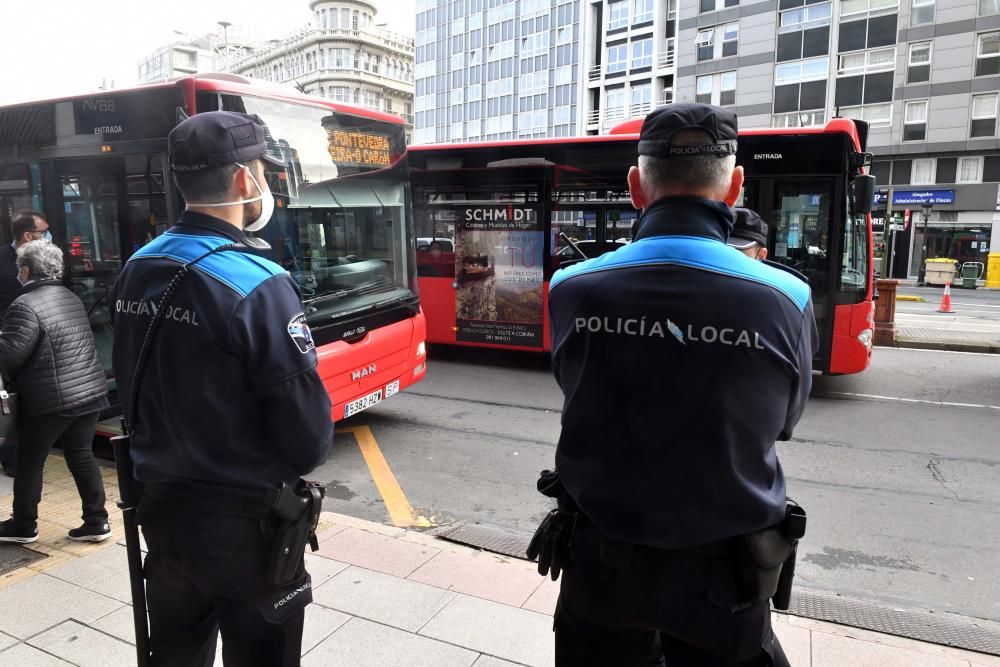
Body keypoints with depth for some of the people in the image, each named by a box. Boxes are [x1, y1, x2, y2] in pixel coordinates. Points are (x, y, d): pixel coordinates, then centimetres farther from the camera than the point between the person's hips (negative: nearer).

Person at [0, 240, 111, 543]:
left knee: (29, 461, 10)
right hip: (89, 392, 7)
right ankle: (97, 521, 15)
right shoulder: (73, 298, 12)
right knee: (82, 456, 13)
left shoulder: (26, 306, -15)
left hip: (51, 400, -7)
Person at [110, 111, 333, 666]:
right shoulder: (257, 284, -24)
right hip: (242, 518, -7)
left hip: (159, 503, 7)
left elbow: (131, 390, 9)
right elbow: (308, 425, -21)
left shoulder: (136, 270, 0)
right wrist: (300, 461, 0)